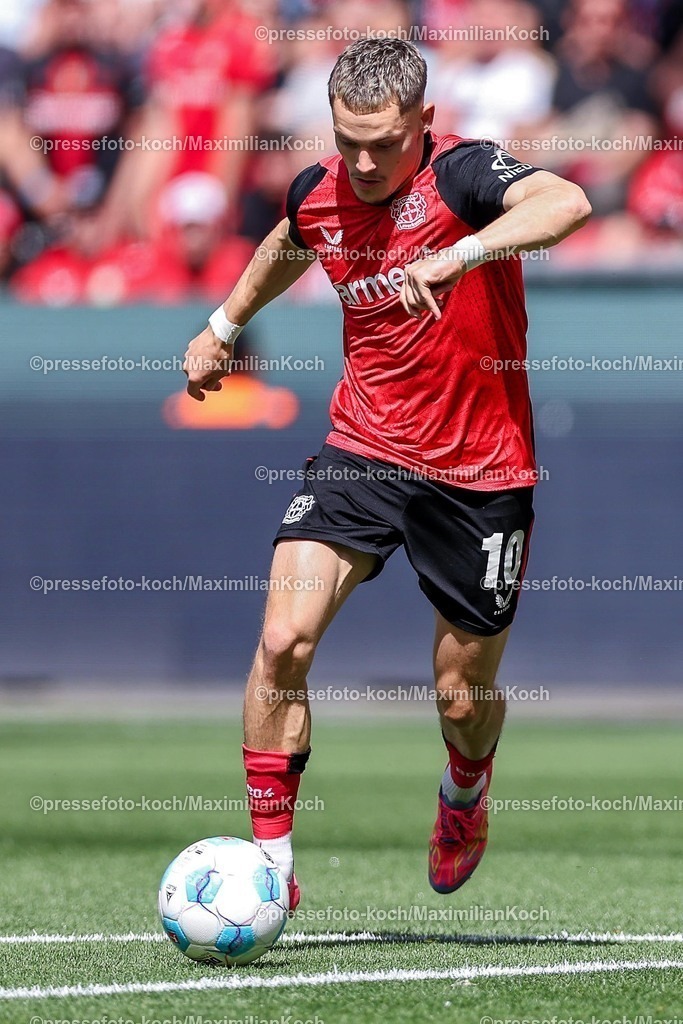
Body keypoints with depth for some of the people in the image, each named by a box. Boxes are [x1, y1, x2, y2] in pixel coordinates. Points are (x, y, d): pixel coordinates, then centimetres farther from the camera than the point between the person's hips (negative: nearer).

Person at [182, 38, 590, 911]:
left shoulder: (460, 174, -18)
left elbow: (567, 203, -40)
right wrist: (224, 325, 33)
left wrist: (455, 256, -51)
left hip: (479, 473, -3)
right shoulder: (318, 194, -1)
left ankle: (465, 793, 46)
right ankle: (270, 855, -6)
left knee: (463, 698, 9)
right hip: (363, 448, 4)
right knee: (285, 637, -18)